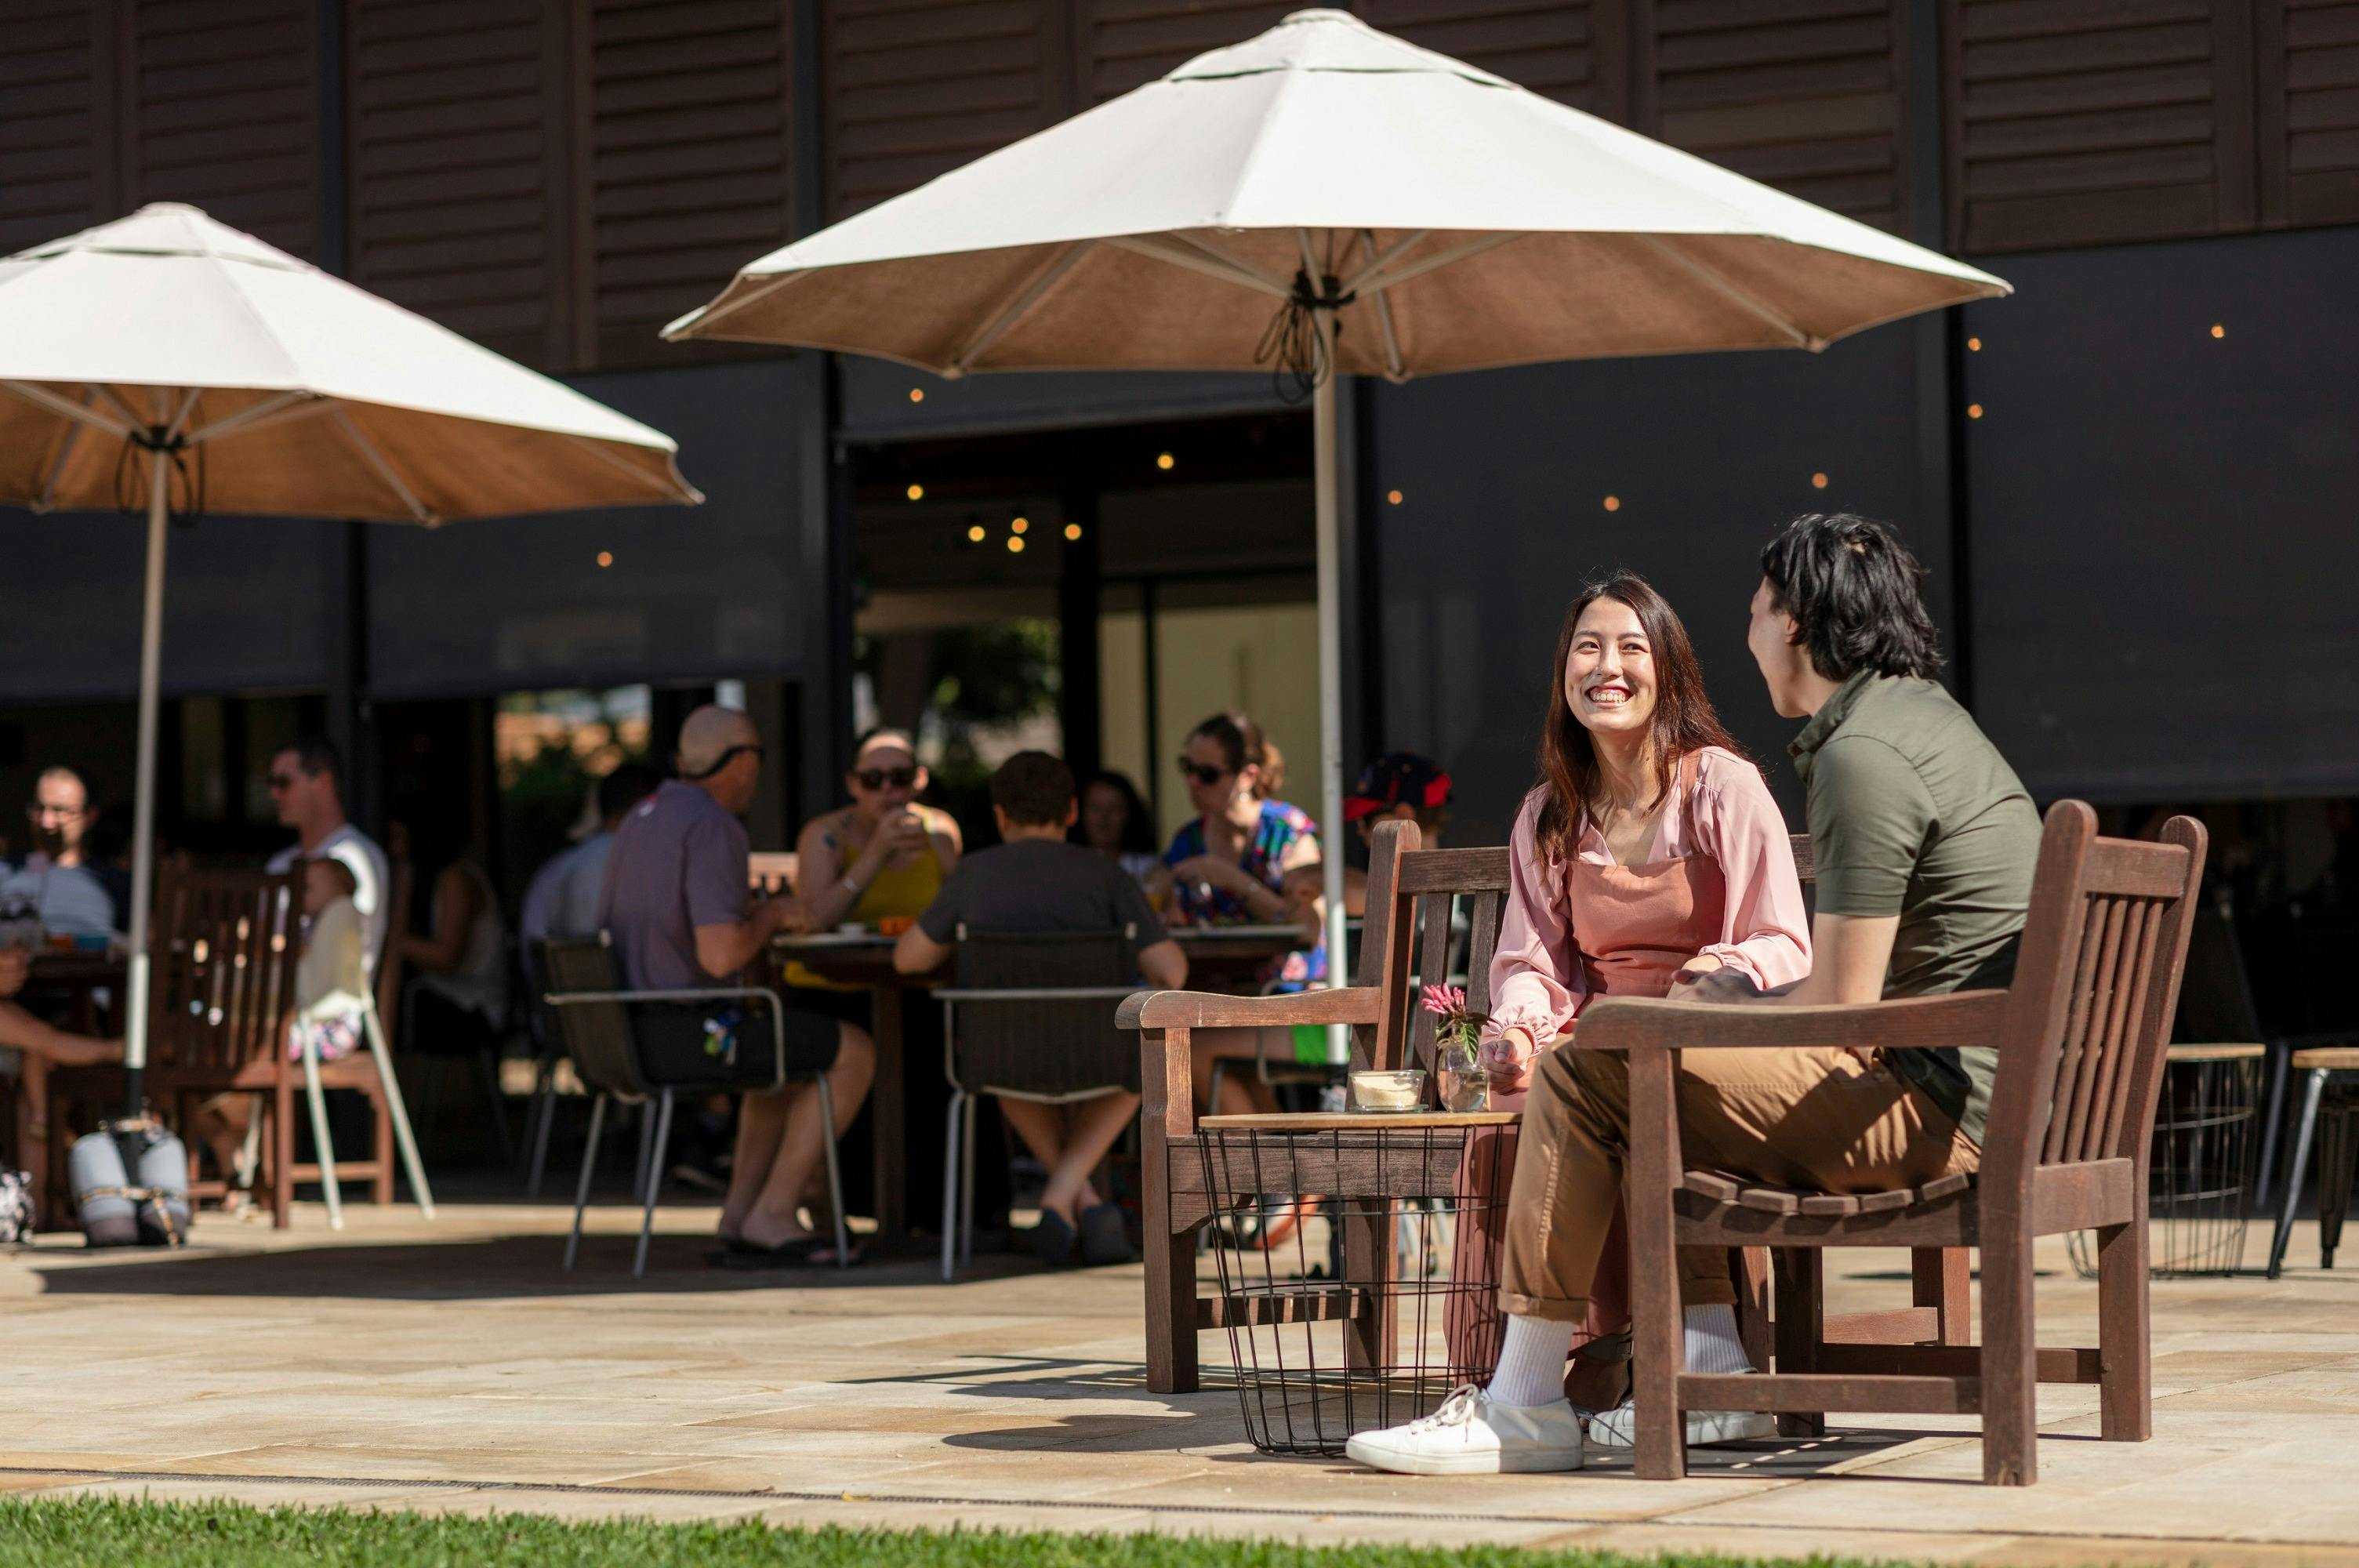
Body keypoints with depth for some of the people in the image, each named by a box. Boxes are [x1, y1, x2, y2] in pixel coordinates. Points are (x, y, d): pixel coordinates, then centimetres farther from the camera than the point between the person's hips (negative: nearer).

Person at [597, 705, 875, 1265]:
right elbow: (720, 955, -24)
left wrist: (757, 914, 23)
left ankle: (740, 1220, 21)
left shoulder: (641, 819, 15)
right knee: (853, 1054, 2)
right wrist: (769, 916, -4)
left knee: (787, 1058, 31)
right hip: (684, 1026, -10)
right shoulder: (714, 828, -16)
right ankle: (773, 1214, 5)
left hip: (631, 1028, 10)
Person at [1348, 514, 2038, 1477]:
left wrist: (1724, 1011, 2)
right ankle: (1710, 1375, 16)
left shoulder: (1863, 755, -15)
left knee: (1584, 1072, -11)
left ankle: (1523, 1406, -6)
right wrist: (1747, 994, 12)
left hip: (1932, 1106, -11)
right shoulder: (1926, 715, 18)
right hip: (1977, 1088, 11)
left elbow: (1843, 1003, -17)